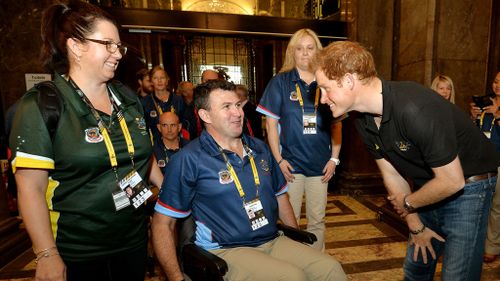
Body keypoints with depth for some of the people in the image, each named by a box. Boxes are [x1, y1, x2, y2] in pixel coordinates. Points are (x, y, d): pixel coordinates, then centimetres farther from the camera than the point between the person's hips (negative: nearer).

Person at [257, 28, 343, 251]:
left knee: (317, 221, 15)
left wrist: (334, 158, 3)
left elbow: (336, 124, 9)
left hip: (321, 164, 3)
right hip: (290, 164, -2)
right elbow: (271, 123, -3)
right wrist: (279, 159, -9)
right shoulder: (280, 82, -1)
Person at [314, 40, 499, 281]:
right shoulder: (364, 120, -10)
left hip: (467, 186, -6)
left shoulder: (416, 109, -34)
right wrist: (415, 225, 3)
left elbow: (452, 181, -28)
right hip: (428, 189, 7)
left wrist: (407, 204, -11)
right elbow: (392, 174, -1)